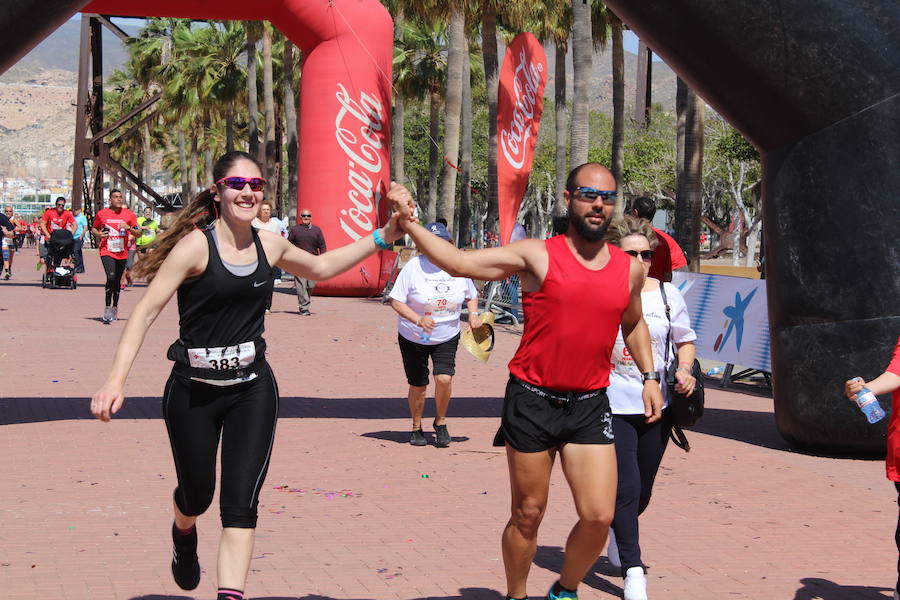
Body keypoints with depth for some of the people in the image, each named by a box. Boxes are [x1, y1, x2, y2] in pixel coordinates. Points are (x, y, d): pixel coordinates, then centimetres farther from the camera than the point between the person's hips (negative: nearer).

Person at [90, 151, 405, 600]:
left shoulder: (269, 245, 3)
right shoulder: (196, 246, -14)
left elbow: (321, 267, 23)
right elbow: (147, 311, -18)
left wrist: (380, 239, 17)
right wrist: (116, 380, -28)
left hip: (253, 388, 3)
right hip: (194, 390, -3)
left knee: (241, 502, -8)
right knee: (197, 493, 16)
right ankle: (184, 533, 53)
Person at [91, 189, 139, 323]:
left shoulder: (129, 214, 3)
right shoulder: (101, 214, 1)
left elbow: (138, 233, 5)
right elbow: (94, 228, 14)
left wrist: (128, 228, -14)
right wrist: (99, 234, -7)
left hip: (122, 253, 3)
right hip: (107, 252, -2)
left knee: (117, 282, 13)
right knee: (111, 277, -22)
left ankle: (114, 309, 29)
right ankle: (107, 308, -14)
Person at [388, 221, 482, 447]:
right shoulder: (414, 267, -13)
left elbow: (471, 296, 15)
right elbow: (396, 300, -13)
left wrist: (473, 314, -6)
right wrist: (418, 320, -28)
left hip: (448, 337, 1)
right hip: (413, 337, -1)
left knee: (444, 378, -18)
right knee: (418, 386, 5)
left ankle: (440, 421, 8)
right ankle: (416, 427, 29)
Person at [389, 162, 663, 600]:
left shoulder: (630, 269, 6)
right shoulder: (537, 256, -7)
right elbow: (459, 262, -14)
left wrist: (649, 375, 18)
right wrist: (409, 223, -24)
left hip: (590, 405, 3)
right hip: (532, 401, -3)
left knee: (598, 515, -5)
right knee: (528, 515, 8)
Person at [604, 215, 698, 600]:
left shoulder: (666, 293, 4)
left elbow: (685, 340, 16)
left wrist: (684, 370, -2)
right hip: (612, 405, -4)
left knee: (642, 492, 15)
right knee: (626, 488, -12)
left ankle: (616, 529, 47)